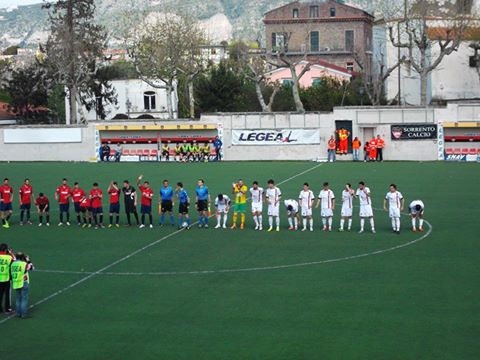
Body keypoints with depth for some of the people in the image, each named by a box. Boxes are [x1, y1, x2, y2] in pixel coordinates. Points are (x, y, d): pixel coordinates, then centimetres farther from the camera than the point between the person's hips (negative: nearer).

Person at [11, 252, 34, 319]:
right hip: (23, 283, -5)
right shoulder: (24, 264, -11)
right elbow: (31, 267, 4)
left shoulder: (13, 264, 1)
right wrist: (28, 261, 17)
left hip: (15, 284, 5)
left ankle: (18, 313, 18)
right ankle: (23, 314, -1)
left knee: (18, 298, 15)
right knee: (24, 299, 0)